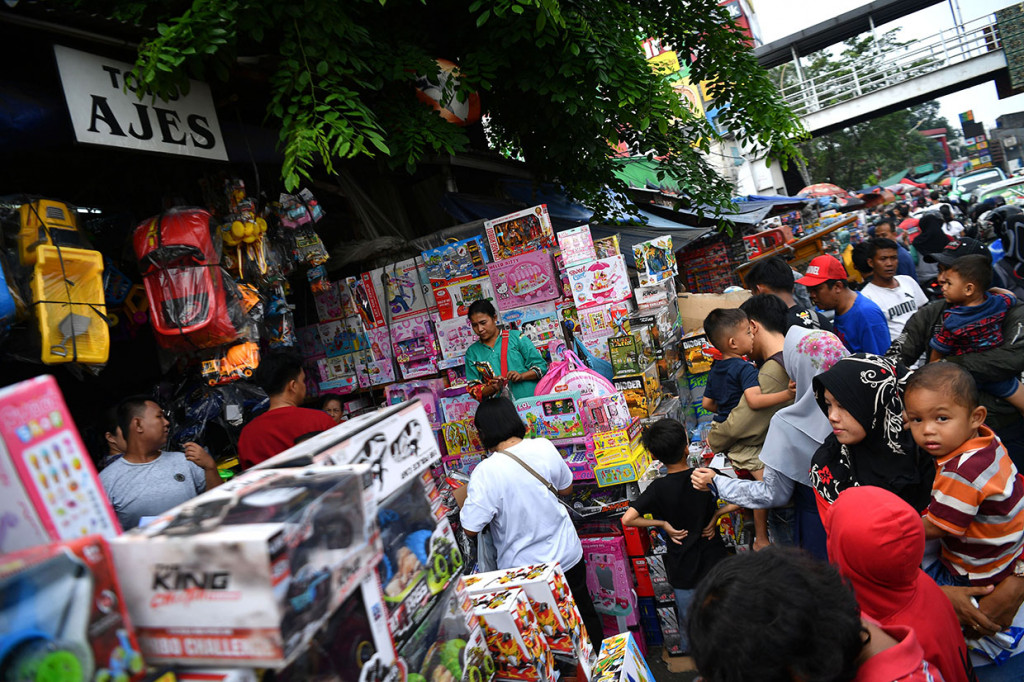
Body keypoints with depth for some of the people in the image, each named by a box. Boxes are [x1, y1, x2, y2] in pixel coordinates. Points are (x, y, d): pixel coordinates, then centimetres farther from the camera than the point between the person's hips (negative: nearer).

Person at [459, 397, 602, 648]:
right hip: (568, 556, 4)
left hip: (524, 569, -4)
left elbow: (470, 530, -21)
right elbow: (566, 488, 3)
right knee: (584, 614, 26)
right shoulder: (544, 447, -13)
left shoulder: (485, 473, -26)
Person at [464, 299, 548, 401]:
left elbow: (541, 365, 7)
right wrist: (492, 388, -8)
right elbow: (473, 389, 11)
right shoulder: (472, 352, 13)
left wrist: (521, 376, -10)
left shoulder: (516, 337, 8)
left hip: (533, 400, -2)